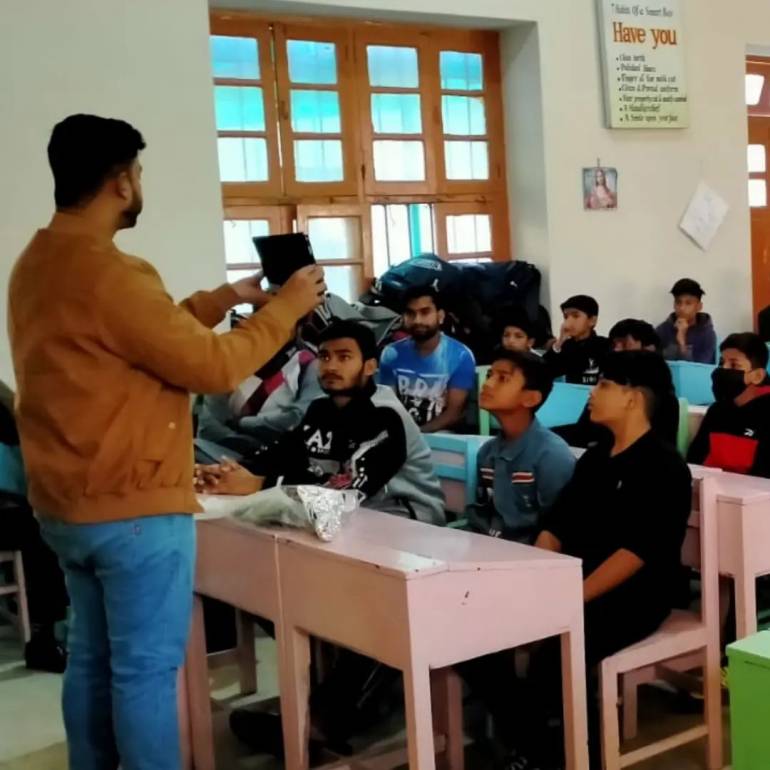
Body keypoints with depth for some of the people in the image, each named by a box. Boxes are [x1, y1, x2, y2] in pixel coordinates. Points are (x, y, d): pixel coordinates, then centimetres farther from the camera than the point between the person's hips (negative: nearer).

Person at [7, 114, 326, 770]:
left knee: (93, 658, 18)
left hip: (68, 505, 10)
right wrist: (286, 308, -6)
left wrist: (226, 298, 16)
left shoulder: (36, 264, 9)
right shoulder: (107, 273, -21)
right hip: (135, 510, -9)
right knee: (146, 669, 1)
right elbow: (213, 367, -18)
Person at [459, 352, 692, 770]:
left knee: (552, 659, -33)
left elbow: (636, 550, -19)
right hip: (572, 585, 8)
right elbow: (555, 527, 13)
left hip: (633, 596, -8)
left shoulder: (663, 466, -8)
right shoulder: (593, 459, 16)